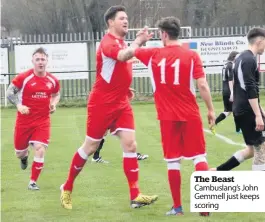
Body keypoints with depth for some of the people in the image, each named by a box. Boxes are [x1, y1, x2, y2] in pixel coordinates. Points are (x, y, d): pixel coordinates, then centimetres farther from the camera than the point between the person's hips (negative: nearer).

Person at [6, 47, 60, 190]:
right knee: (19, 152, 11)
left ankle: (33, 182, -1)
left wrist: (53, 104, -3)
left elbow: (56, 94, 18)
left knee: (40, 150, -16)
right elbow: (9, 92, -8)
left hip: (43, 121, 1)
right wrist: (18, 105, -24)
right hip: (24, 120, -1)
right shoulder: (23, 77, -12)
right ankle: (24, 157, 52)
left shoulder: (52, 80, -1)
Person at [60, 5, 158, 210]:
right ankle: (67, 188, 21)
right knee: (90, 147, 3)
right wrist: (138, 42, -35)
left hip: (121, 103, 7)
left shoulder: (121, 43, 11)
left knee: (130, 144, -5)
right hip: (102, 103, -7)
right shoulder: (108, 42, -17)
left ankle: (135, 196, -8)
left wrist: (125, 89, 11)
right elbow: (123, 56, -39)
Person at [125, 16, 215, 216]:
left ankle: (177, 207, 8)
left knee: (173, 162, 7)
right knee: (199, 158, 5)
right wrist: (211, 109, 0)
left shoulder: (153, 55, 0)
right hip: (190, 115, -1)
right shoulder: (191, 56, -5)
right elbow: (202, 85, -10)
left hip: (167, 117, 1)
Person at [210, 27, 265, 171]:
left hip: (241, 110, 10)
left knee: (252, 149, 16)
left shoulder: (242, 58, 16)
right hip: (248, 111, -10)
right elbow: (251, 90, -22)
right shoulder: (249, 60, -15)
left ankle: (216, 171, 18)